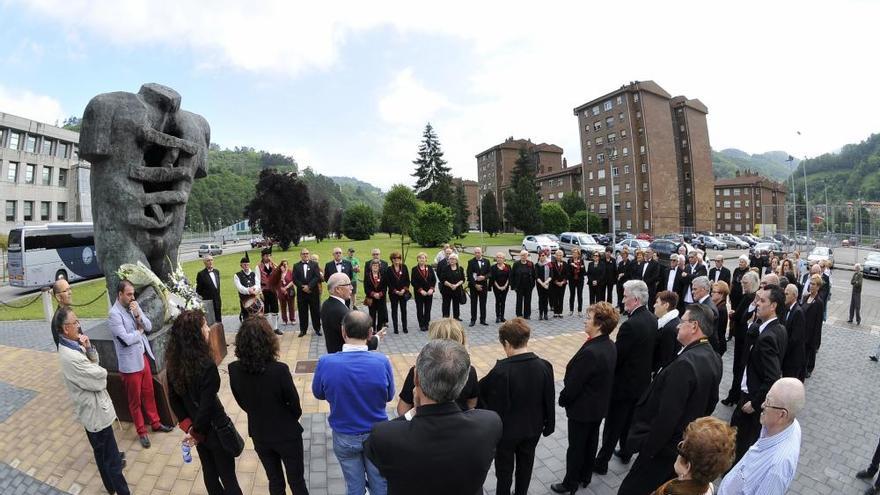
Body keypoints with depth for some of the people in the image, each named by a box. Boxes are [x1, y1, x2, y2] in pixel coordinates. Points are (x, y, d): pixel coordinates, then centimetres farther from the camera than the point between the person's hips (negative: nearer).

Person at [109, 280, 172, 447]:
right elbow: (125, 340, -23)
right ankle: (141, 431, 25)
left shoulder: (134, 306, 2)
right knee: (135, 400, 11)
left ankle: (155, 423, 34)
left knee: (149, 393, 19)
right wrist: (139, 331, -6)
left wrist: (138, 315, -14)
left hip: (143, 357, 6)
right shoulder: (114, 314, -19)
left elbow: (149, 327, 1)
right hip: (130, 363, -6)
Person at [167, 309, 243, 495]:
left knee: (209, 472, 25)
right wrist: (196, 432, -9)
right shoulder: (206, 365, -30)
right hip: (214, 429, -6)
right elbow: (207, 406, -25)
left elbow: (174, 398, 0)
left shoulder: (174, 362, -8)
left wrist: (187, 425, 1)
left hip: (196, 427, 6)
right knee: (227, 476, 13)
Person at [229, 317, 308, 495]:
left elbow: (241, 402, 0)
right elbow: (295, 404, -15)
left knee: (274, 480, 24)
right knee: (296, 480, 18)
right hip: (286, 434, -4)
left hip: (259, 434, 4)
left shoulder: (234, 370, -17)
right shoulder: (279, 370, -30)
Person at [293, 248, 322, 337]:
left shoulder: (314, 264, 4)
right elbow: (294, 279, 0)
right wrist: (302, 287, -12)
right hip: (301, 292, 1)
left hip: (313, 292, -1)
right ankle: (303, 330, 15)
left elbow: (317, 277, -6)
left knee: (315, 311, 4)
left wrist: (309, 286, -15)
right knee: (302, 312, 5)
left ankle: (317, 329, 15)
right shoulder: (296, 266, 9)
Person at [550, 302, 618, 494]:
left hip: (582, 408, -8)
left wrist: (563, 400, -6)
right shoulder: (611, 346, -6)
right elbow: (606, 377, 6)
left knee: (576, 447, 12)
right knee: (591, 442, 24)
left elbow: (573, 384, -25)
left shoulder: (590, 352, -34)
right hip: (599, 406, 8)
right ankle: (585, 476, 44)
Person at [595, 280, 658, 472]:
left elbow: (616, 357, -25)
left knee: (613, 425, 6)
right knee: (630, 421, 25)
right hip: (642, 381, 8)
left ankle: (602, 462, 19)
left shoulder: (630, 325, -29)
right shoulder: (653, 319, -2)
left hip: (625, 384, -8)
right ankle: (625, 452, 42)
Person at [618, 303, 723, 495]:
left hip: (664, 449, -9)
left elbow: (667, 415, -28)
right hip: (689, 443, 9)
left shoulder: (685, 363, -30)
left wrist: (647, 448, -17)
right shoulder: (713, 358, 0)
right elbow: (711, 401, 13)